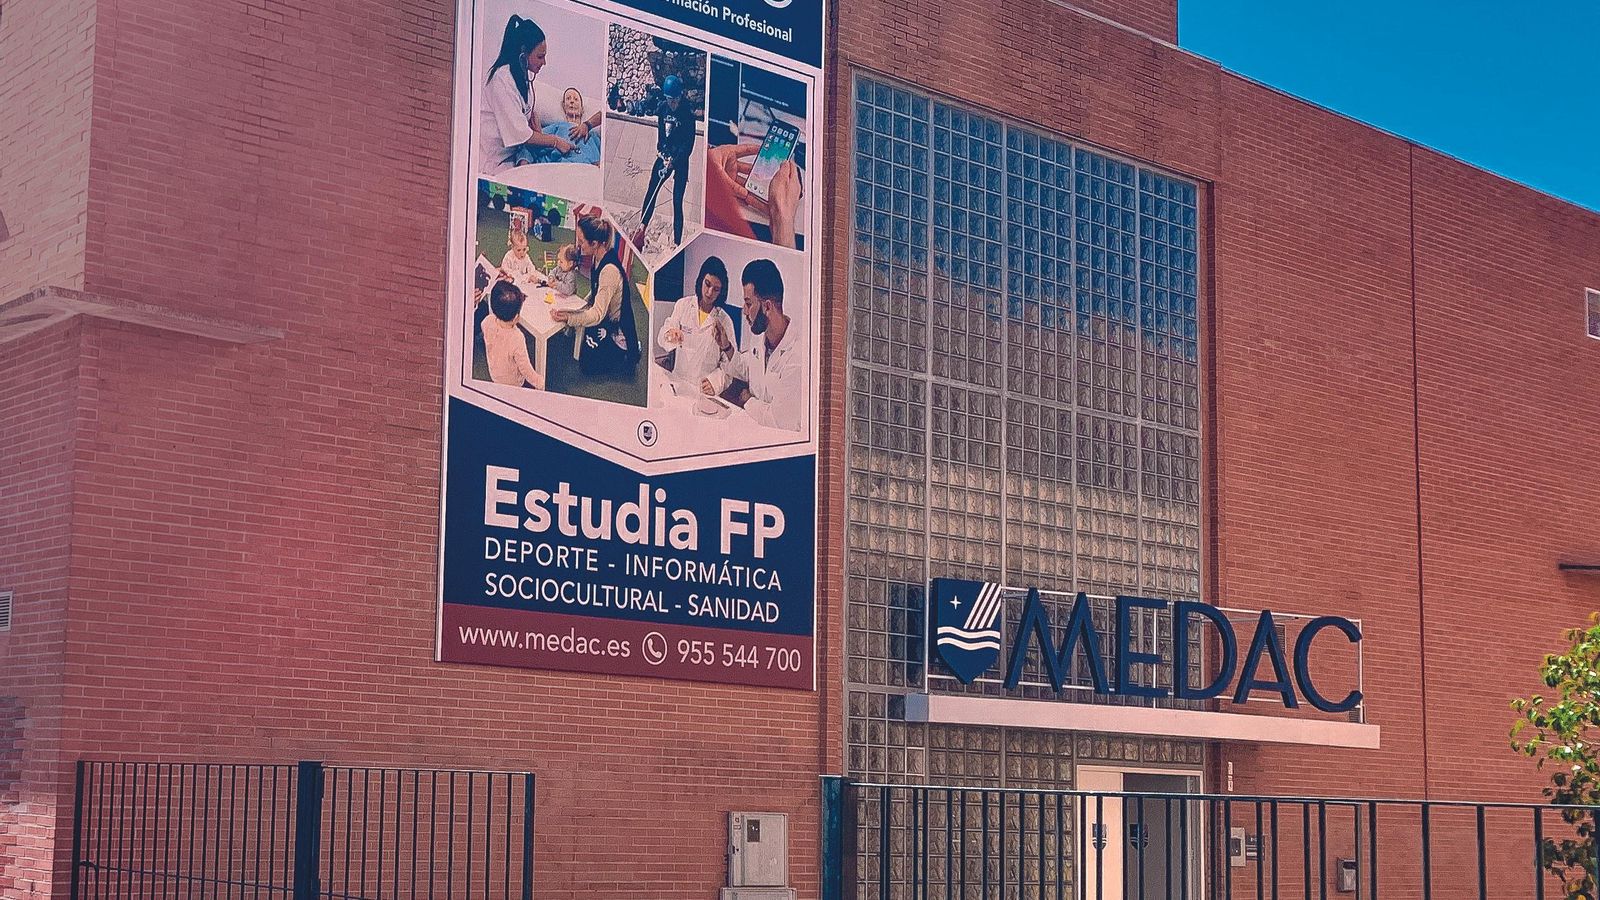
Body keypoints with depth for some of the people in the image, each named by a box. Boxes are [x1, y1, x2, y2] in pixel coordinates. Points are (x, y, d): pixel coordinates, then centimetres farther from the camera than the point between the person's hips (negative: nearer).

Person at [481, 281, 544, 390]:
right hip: (513, 383, -6)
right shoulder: (517, 338, -41)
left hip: (494, 375, 6)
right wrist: (540, 383, -10)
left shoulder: (487, 322, -25)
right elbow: (526, 370, -28)